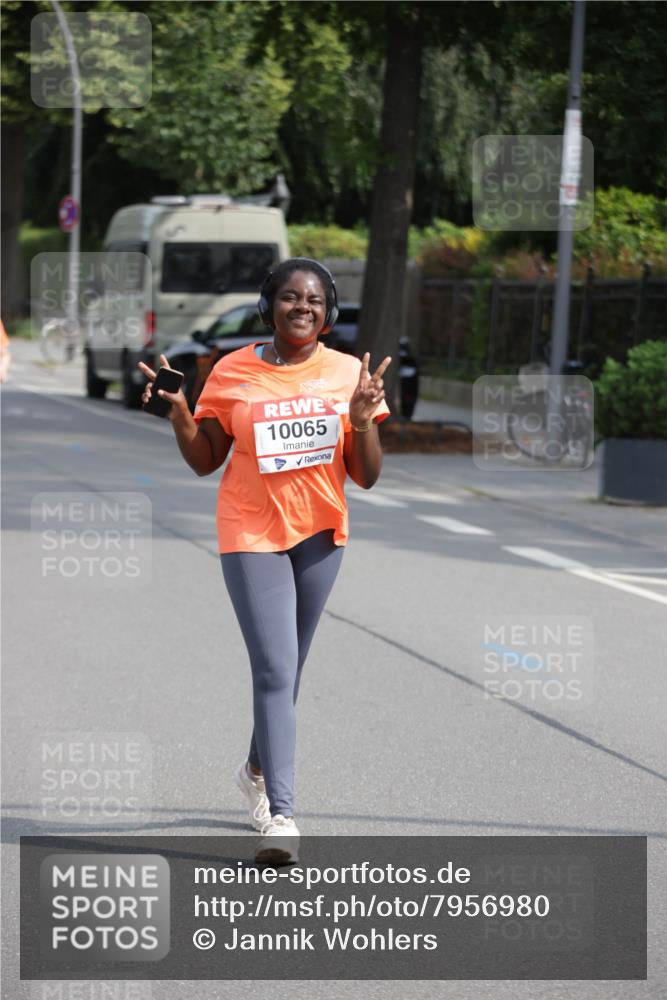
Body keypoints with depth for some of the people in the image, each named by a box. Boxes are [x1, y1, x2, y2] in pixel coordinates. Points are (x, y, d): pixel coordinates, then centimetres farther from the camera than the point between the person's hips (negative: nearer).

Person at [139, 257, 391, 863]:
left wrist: (363, 420, -17)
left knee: (285, 669, 14)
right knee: (275, 671, -13)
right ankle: (281, 815, -17)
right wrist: (179, 413, -11)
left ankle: (259, 769, 40)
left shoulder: (348, 374, 0)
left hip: (320, 533, 3)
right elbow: (205, 462, 6)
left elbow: (366, 477, 0)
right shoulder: (232, 374, -2)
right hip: (251, 535, -2)